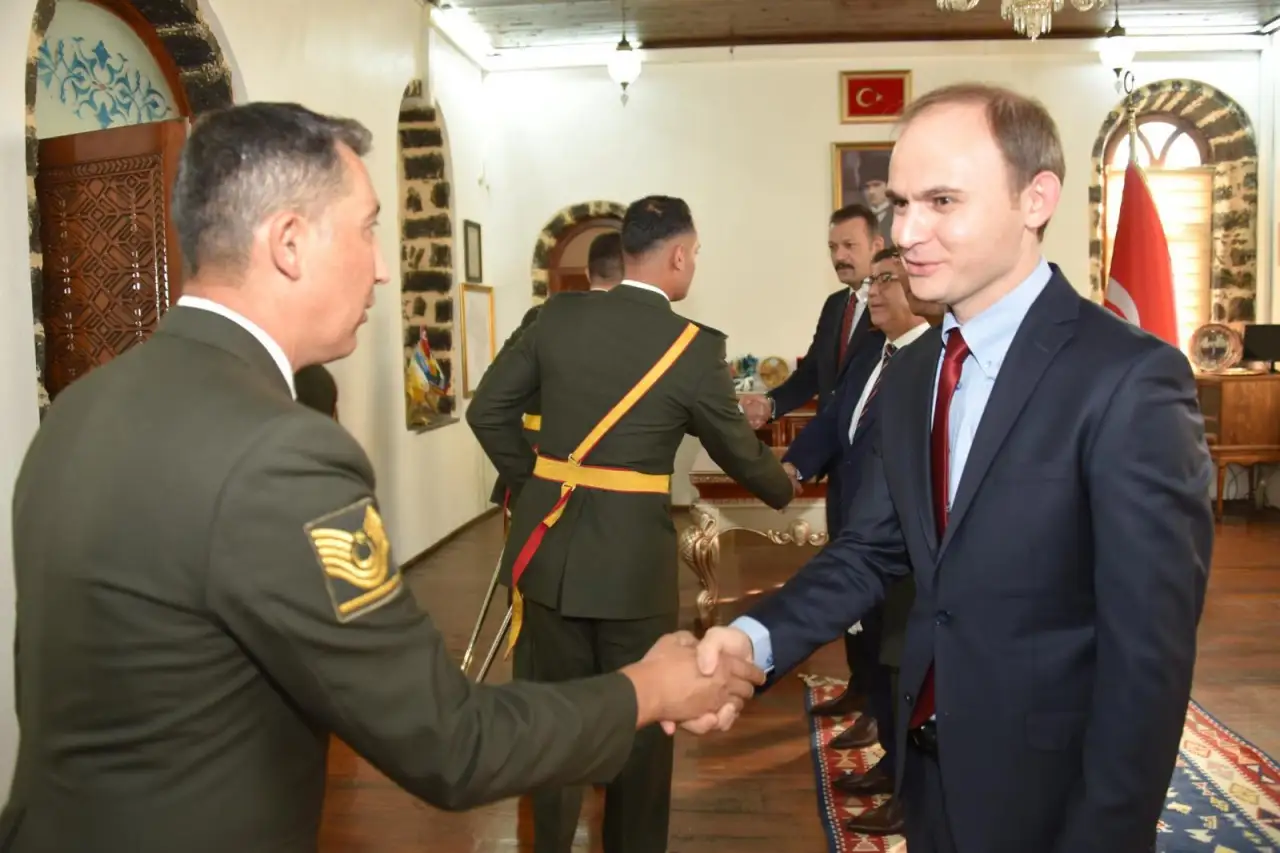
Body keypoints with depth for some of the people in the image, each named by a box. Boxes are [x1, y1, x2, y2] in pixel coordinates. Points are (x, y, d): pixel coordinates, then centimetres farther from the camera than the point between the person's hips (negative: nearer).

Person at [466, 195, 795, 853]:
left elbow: (488, 410, 3)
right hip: (633, 557, -3)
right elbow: (737, 451, 4)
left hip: (547, 545, 4)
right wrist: (783, 489, 23)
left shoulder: (558, 315, 0)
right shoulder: (696, 347, -9)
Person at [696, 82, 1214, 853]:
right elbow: (872, 550, 2)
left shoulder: (1128, 380, -21)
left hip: (1049, 788, -7)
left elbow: (1149, 651, -20)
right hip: (931, 762, 7)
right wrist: (756, 637, -14)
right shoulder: (910, 374, 3)